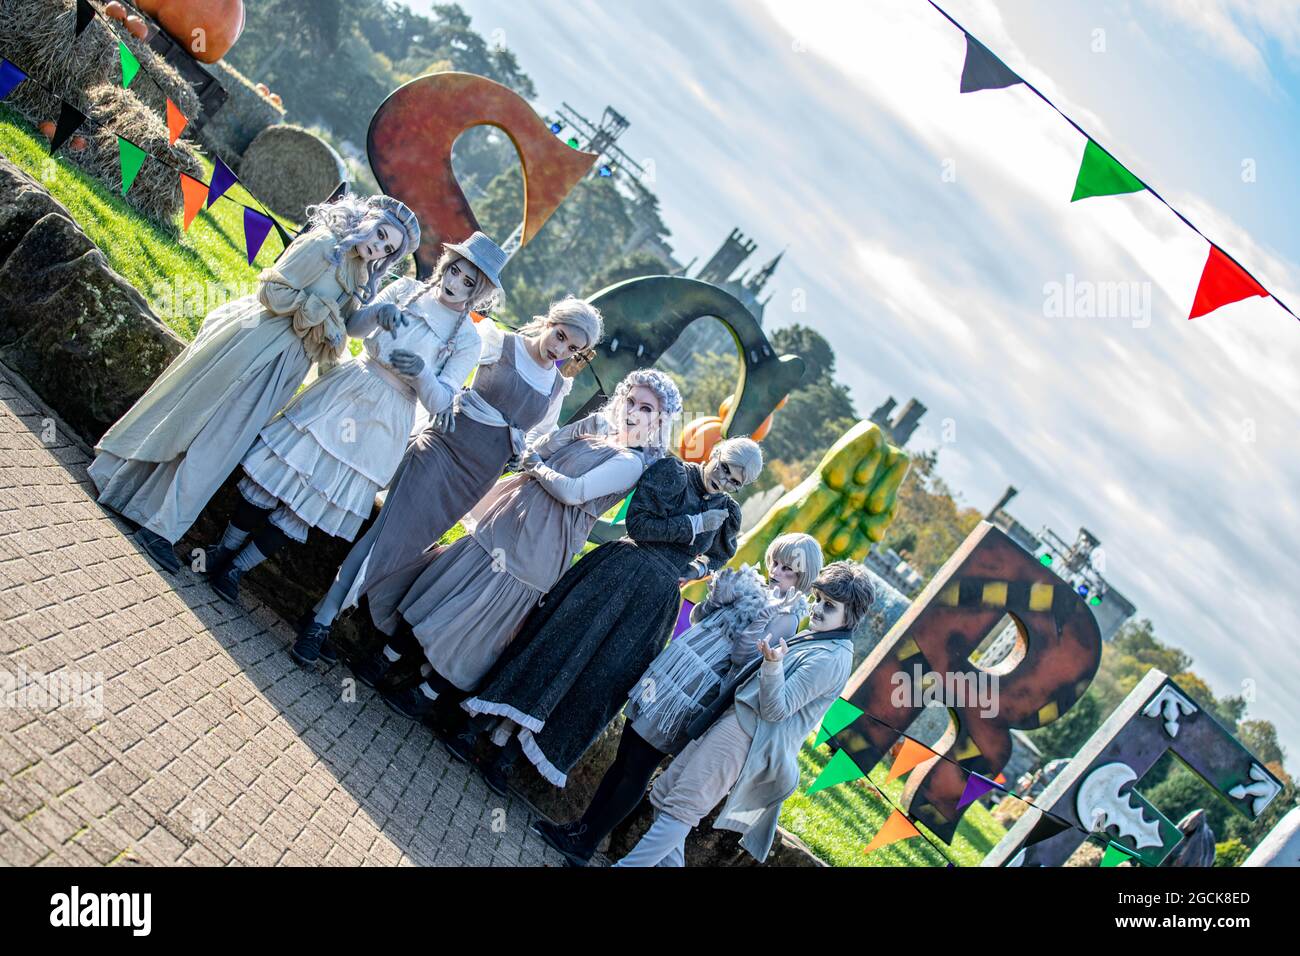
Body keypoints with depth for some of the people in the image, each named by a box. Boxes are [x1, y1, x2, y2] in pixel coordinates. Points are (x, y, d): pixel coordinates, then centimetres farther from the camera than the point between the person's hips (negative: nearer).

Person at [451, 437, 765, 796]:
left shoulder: (727, 511, 12)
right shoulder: (672, 471, -1)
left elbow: (718, 554, 30)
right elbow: (638, 524, -9)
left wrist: (699, 568, 10)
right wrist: (695, 524, -10)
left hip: (654, 601, 4)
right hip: (618, 573, -3)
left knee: (598, 681, -4)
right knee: (558, 643, -13)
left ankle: (507, 757, 0)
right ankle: (475, 729, -8)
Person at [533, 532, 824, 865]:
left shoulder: (787, 617, -7)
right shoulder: (753, 587, 13)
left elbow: (746, 660, -16)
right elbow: (697, 618, 18)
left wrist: (759, 616, -24)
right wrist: (717, 598, -1)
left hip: (694, 693, -7)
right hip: (671, 668, 7)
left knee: (637, 768, -1)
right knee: (624, 758, 10)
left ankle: (584, 845, 8)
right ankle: (582, 828, 19)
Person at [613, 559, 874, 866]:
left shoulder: (832, 658, -15)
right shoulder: (813, 639, 16)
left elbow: (776, 709, -22)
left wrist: (772, 664, -35)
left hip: (746, 734, -11)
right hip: (734, 720, 11)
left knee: (681, 808, -12)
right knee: (664, 793, 11)